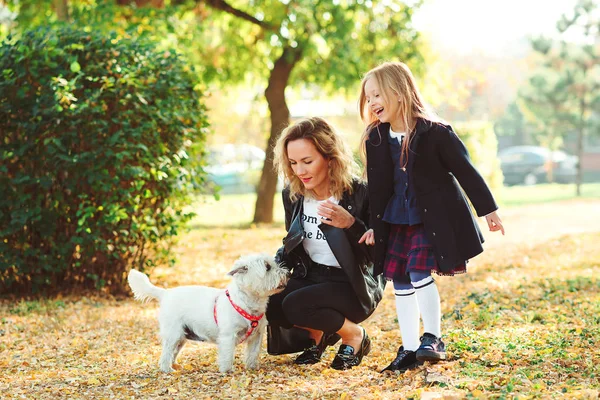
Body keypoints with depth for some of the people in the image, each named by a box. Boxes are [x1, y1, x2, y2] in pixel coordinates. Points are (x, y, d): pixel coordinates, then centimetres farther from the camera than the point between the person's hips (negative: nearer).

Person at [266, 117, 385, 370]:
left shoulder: (359, 194, -18)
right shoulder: (292, 195, 0)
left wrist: (350, 224, -33)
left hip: (354, 286, -6)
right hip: (310, 276, 6)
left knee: (295, 305, -31)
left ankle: (355, 336, -1)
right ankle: (317, 334, 11)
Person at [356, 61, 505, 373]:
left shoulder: (434, 133, -14)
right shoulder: (376, 140, 1)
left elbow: (465, 170, -7)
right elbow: (378, 187, 10)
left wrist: (488, 210, -3)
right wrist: (374, 226, 11)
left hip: (434, 217, -6)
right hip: (397, 220, 6)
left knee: (419, 272, -17)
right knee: (400, 281, 6)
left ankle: (433, 338, 0)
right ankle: (409, 349, 15)